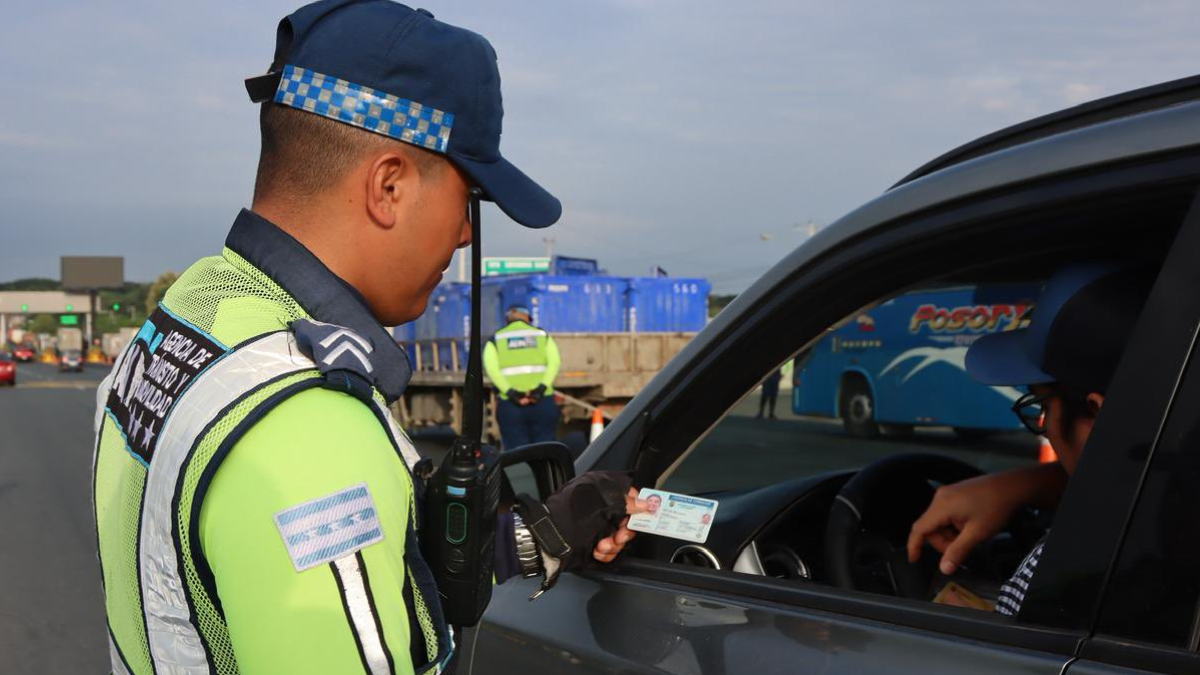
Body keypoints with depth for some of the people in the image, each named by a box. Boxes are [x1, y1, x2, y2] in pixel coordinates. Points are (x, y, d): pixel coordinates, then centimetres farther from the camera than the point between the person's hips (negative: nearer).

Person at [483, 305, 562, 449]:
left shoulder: (496, 339, 14)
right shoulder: (543, 335, 16)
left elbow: (491, 368, -5)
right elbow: (554, 362, -3)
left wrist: (510, 392, -13)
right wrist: (541, 388, -13)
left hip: (510, 405, 0)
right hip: (543, 402, 1)